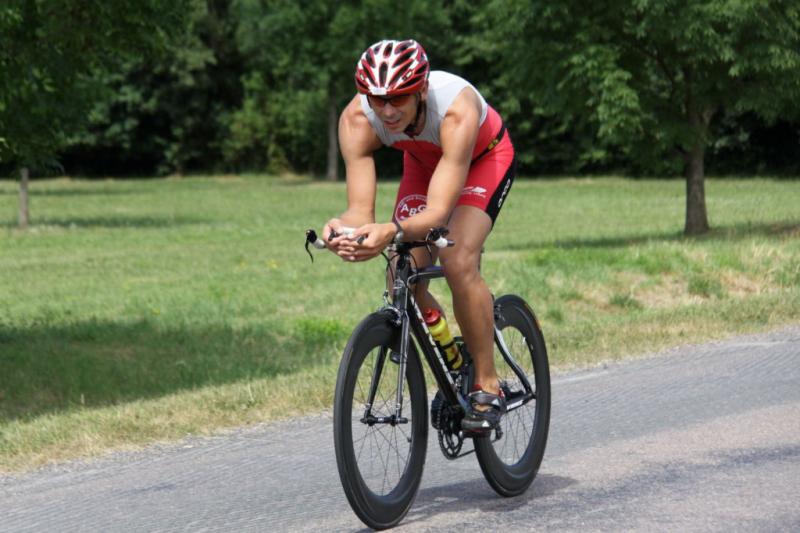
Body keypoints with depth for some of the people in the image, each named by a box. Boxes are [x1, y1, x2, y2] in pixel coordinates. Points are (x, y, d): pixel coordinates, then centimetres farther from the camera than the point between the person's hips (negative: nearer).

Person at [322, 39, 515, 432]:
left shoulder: (457, 111, -43)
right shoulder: (357, 119, -31)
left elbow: (438, 212, -49)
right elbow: (361, 209, -34)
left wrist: (392, 232, -69)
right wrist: (343, 227, -58)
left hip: (485, 158, -4)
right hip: (423, 161, 4)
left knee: (458, 263, -27)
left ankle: (487, 387, -11)